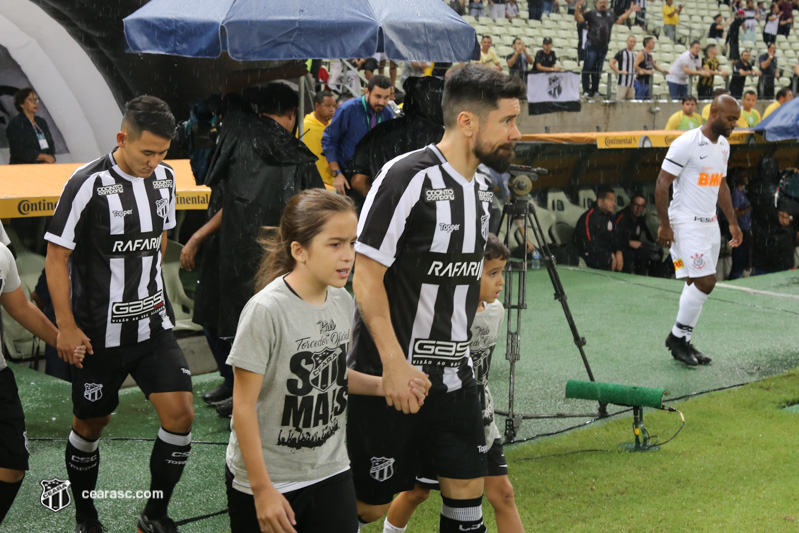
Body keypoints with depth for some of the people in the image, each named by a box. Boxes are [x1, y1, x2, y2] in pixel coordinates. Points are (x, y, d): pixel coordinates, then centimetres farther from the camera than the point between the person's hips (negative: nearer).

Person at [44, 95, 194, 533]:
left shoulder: (164, 177, 3)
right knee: (90, 425, 10)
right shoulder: (89, 183, -16)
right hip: (98, 332, -5)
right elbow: (56, 257, -11)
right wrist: (66, 327, -12)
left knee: (180, 415, -7)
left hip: (153, 325, 5)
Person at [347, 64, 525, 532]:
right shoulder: (407, 178, -16)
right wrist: (394, 364, -21)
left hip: (453, 376, 7)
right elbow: (367, 277, -17)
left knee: (468, 488, 9)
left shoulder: (482, 187, 9)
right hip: (391, 375, -7)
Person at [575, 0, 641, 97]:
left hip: (603, 48, 5)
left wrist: (630, 10, 34)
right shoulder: (591, 13, 1)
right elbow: (578, 18, -5)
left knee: (597, 70, 10)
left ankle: (594, 90, 17)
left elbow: (620, 20, 33)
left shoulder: (610, 14, 17)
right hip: (592, 46, -5)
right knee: (588, 68, -7)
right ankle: (586, 90, -4)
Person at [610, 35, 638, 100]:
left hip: (631, 83, 6)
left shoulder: (634, 54, 17)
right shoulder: (621, 52, -1)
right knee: (620, 100, -10)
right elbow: (611, 63, -5)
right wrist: (618, 71, -16)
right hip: (622, 82, -6)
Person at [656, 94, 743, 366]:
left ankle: (683, 343, 16)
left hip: (710, 224, 8)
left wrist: (732, 222, 20)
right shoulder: (686, 143, -15)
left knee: (698, 284, 8)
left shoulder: (723, 145, 11)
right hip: (686, 223, -8)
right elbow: (662, 183, -14)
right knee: (705, 281, -14)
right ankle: (677, 336, 2)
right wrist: (664, 225, -16)